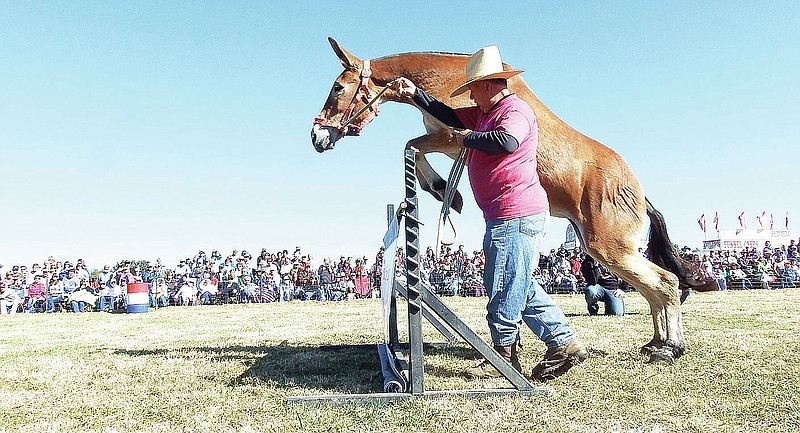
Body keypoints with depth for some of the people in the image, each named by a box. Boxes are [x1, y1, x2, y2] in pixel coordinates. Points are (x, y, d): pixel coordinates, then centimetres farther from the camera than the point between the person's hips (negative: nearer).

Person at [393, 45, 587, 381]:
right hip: (506, 217, 11)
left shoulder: (515, 110, -10)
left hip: (516, 217, -11)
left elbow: (507, 141, -31)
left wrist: (469, 138, -16)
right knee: (519, 287, 14)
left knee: (505, 287, -1)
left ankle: (504, 357, 14)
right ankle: (564, 344, 20)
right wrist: (415, 94, 23)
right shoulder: (486, 113, 19)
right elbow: (451, 117, 27)